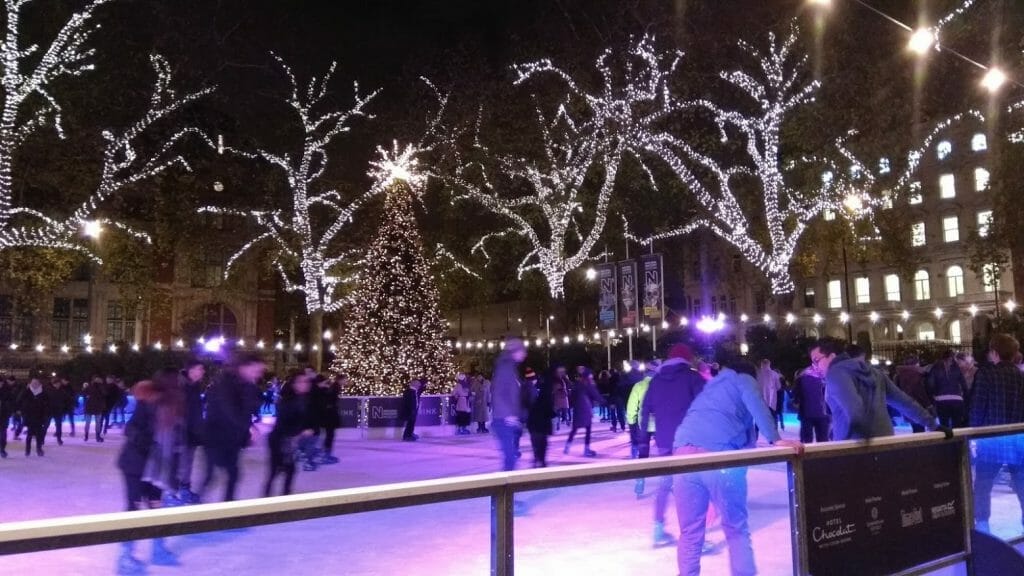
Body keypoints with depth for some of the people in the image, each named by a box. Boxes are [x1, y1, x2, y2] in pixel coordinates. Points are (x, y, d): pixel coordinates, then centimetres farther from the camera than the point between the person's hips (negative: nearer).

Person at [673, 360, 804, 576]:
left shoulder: (712, 385, 37)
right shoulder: (745, 381, 21)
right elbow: (757, 407, -1)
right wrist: (775, 439, -10)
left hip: (685, 452, 4)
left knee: (690, 531, 13)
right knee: (736, 529, 11)